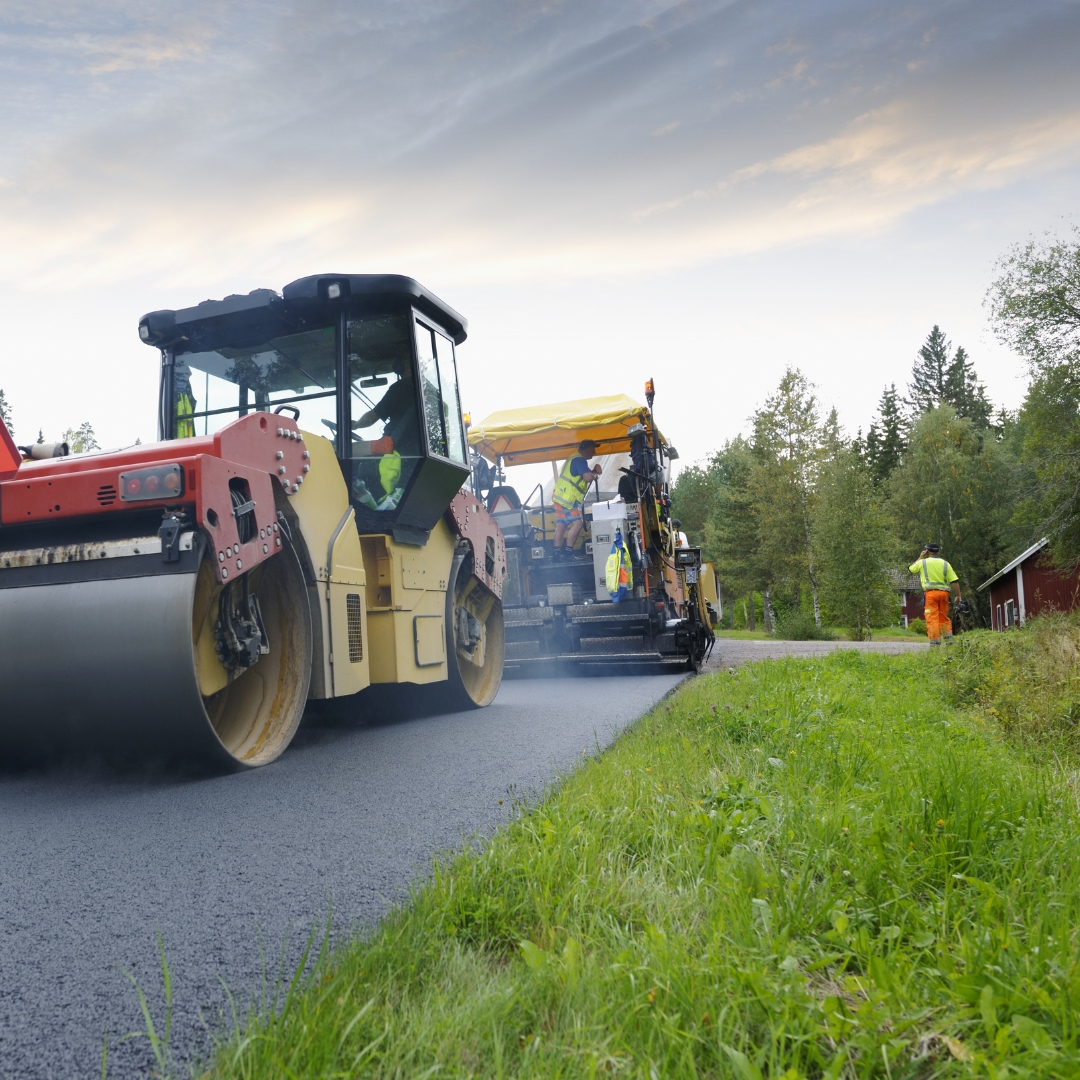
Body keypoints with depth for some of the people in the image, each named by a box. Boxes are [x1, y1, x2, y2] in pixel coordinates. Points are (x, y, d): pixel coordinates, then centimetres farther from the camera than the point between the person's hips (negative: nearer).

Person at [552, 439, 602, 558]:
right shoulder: (580, 460, -12)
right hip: (568, 499, -10)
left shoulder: (574, 459, 21)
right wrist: (595, 474, -2)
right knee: (578, 523, -12)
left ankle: (557, 553, 8)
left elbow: (584, 474, 25)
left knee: (561, 525, 8)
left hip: (561, 496, 10)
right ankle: (567, 552, -12)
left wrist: (594, 470, 10)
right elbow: (588, 477, -23)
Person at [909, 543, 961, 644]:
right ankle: (949, 639, 6)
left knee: (932, 618, -5)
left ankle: (935, 642, -10)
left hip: (930, 593, -3)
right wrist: (958, 596, 7)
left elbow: (911, 568, 24)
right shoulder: (945, 564, 9)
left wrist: (920, 557, 28)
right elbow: (954, 581, 3)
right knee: (944, 618, 15)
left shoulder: (923, 562, 4)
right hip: (944, 593, 3)